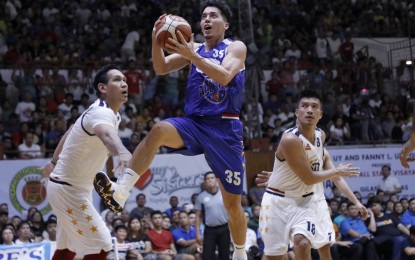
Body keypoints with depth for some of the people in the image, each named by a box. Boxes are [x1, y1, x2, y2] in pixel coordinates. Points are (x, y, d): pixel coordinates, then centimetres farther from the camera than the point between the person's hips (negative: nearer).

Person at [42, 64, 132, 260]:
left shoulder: (110, 113, 5)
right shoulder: (101, 112, -26)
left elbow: (71, 132, 21)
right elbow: (107, 134, -53)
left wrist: (54, 162, 34)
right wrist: (123, 152, -75)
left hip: (73, 187, 10)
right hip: (68, 188, -10)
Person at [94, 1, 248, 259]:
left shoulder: (236, 47, 0)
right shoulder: (195, 49, 13)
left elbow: (224, 76, -20)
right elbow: (161, 68, 2)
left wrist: (191, 56, -30)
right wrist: (156, 41, -17)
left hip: (225, 128, -3)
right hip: (194, 123, 3)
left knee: (233, 202, 3)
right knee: (158, 131, -31)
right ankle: (120, 191, -43)